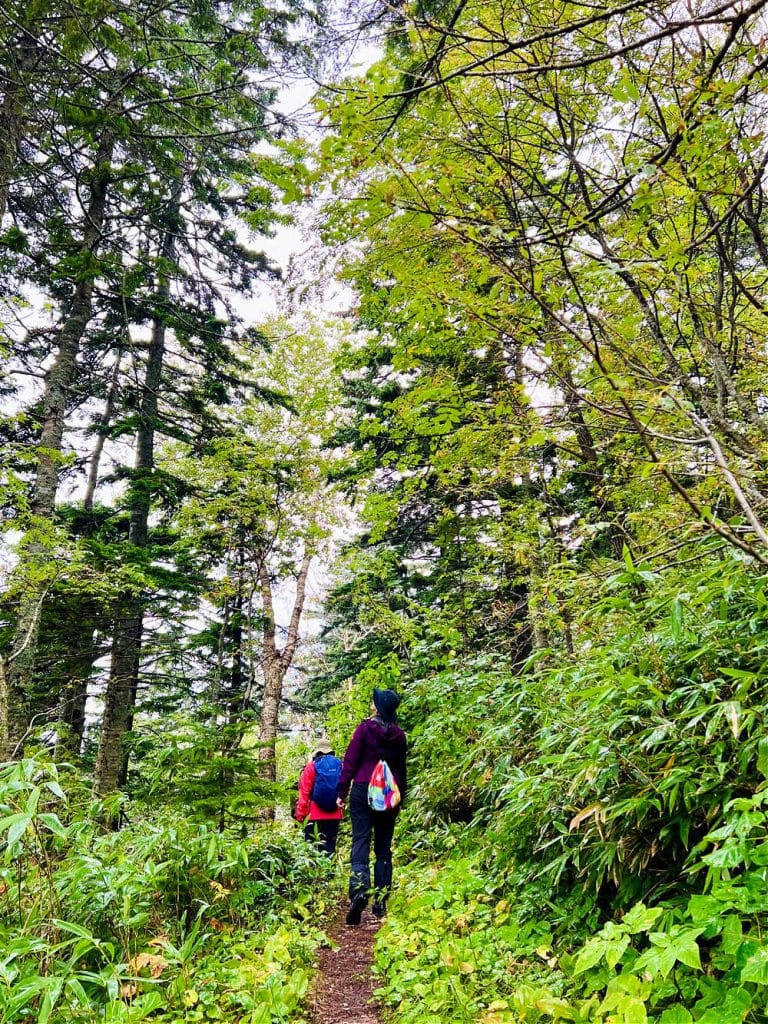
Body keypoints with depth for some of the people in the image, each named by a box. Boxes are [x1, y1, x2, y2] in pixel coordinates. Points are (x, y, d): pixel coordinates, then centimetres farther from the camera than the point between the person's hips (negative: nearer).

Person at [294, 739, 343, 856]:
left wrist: (300, 813, -1)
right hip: (334, 814, 3)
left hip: (315, 814, -3)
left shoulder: (311, 767, -3)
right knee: (330, 847, 10)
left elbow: (304, 793, -5)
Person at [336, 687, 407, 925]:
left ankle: (359, 890, -25)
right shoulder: (399, 734, 5)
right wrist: (401, 797, 20)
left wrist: (342, 792, -2)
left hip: (363, 790, -3)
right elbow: (401, 768, 11)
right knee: (383, 848, 11)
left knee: (360, 843, -4)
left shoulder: (366, 727, -6)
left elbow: (350, 761, -8)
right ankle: (380, 903, 13)